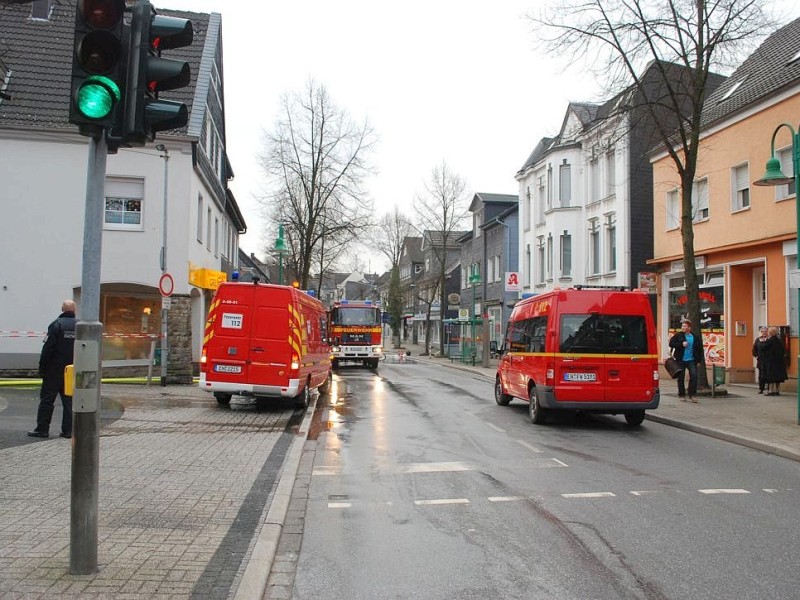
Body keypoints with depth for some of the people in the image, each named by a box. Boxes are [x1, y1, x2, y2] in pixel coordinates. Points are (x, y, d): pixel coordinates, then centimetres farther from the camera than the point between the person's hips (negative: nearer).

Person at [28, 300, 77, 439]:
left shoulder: (56, 324, -9)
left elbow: (48, 348, -11)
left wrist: (42, 367, -5)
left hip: (54, 370, -4)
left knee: (47, 399, 3)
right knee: (69, 400, 8)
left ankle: (42, 429, 5)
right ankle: (68, 430, 7)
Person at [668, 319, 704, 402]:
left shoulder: (695, 337, 4)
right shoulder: (678, 335, -1)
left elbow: (699, 349, 11)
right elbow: (671, 343, -7)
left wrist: (698, 360, 6)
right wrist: (681, 344, -18)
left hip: (691, 360, 1)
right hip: (681, 360, -1)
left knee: (694, 376, -10)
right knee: (681, 378, 5)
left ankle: (692, 395, -1)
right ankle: (682, 395, 17)